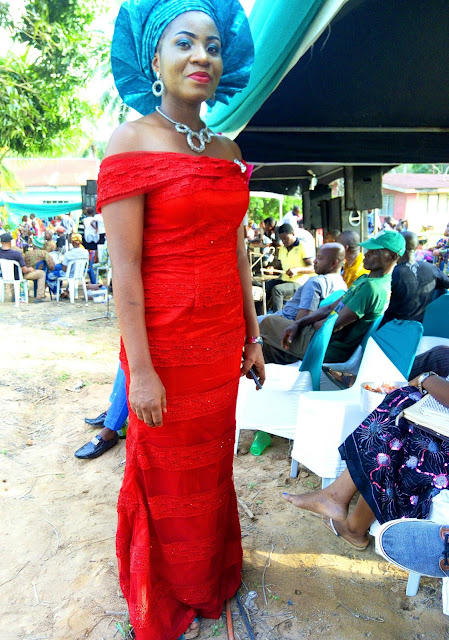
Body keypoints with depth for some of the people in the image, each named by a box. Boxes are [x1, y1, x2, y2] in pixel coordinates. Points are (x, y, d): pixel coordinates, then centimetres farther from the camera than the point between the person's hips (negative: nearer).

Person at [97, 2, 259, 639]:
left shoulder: (227, 150, 10)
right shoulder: (133, 142, -9)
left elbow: (235, 248, 11)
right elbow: (124, 266, -14)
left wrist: (252, 334, 11)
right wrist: (140, 369, -16)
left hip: (223, 338, 6)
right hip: (167, 342, -5)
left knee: (213, 461, 21)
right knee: (168, 476, 13)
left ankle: (211, 574, 50)